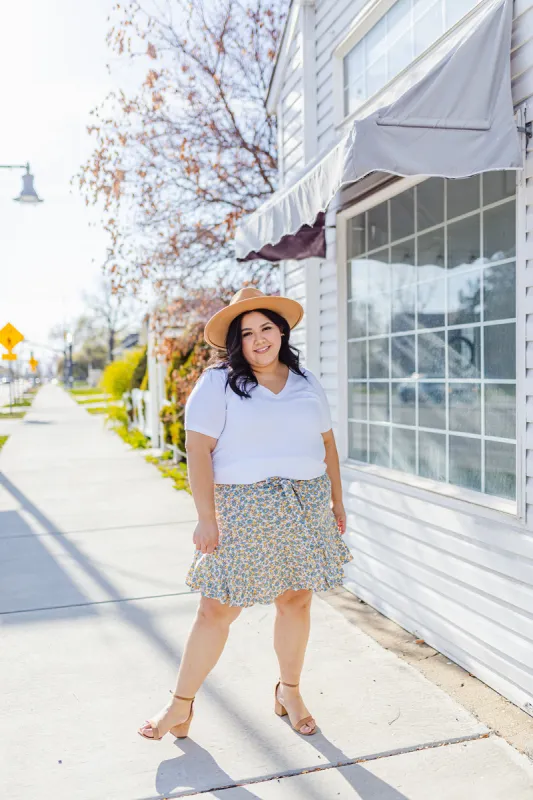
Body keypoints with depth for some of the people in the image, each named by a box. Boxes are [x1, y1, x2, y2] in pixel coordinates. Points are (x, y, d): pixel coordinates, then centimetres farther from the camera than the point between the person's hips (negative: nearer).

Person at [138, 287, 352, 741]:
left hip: (305, 507, 4)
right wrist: (206, 517, -16)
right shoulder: (218, 383, -4)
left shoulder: (306, 383, 11)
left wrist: (337, 501, 14)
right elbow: (198, 450, -10)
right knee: (218, 608, -1)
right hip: (242, 509, -4)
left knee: (296, 599, 11)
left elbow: (327, 444, 17)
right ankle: (182, 704, 17)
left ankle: (289, 692, 32)